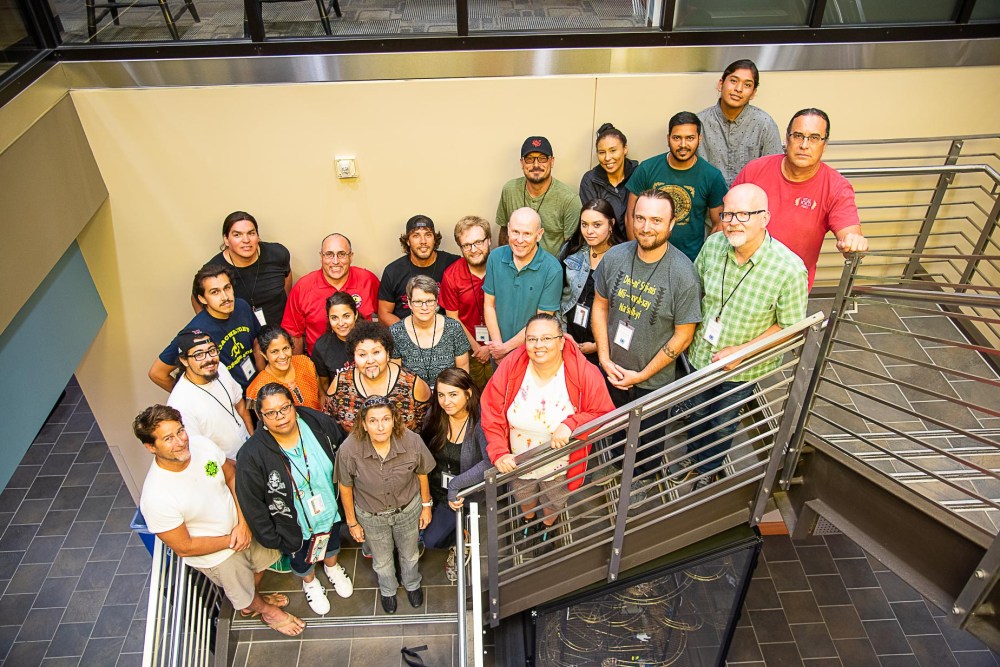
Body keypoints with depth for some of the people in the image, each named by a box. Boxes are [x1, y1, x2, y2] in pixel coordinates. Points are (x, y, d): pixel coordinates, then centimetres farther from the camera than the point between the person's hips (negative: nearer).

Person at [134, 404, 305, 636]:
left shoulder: (201, 444, -24)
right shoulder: (156, 498, -38)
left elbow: (233, 476, -8)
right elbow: (184, 547, -25)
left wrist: (243, 523, -17)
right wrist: (230, 541, -17)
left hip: (240, 525, 4)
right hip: (215, 555, -4)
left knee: (262, 559, 31)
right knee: (244, 594, 24)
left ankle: (253, 599, 63)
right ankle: (266, 610, 58)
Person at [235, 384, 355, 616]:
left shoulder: (319, 424, -24)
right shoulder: (253, 456, -31)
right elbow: (252, 504, -19)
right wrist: (271, 538, -11)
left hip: (331, 511, 2)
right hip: (294, 526, -2)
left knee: (332, 541, 33)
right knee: (301, 559, 29)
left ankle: (332, 567, 68)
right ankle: (310, 583, 64)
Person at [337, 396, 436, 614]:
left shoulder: (412, 441, -31)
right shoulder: (349, 450, -33)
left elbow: (421, 473, -10)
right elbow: (345, 488, -15)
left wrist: (426, 505, 2)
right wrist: (352, 522, -3)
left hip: (408, 508, 1)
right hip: (371, 515, 0)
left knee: (409, 554, 29)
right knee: (382, 560, 28)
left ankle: (412, 584, 64)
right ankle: (387, 590, 63)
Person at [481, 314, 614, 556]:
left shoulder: (585, 373, -29)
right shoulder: (511, 366, -24)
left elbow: (605, 415, -21)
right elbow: (492, 411, -17)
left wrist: (571, 425, -38)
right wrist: (499, 453, -26)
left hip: (560, 466, -1)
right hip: (518, 461, 1)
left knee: (554, 503, 32)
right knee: (524, 498, 34)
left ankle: (547, 527, 68)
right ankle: (528, 521, 70)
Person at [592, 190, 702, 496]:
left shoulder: (683, 274, -25)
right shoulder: (614, 257, -15)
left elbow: (683, 335, -18)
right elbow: (600, 306, -2)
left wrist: (642, 375, -15)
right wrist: (605, 358, -9)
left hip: (654, 379, -3)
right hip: (612, 371, 3)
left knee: (648, 436, 23)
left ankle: (640, 479, 52)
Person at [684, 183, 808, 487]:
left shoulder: (789, 269, -27)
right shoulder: (714, 244, -17)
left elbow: (790, 327, -16)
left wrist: (741, 351, -22)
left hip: (742, 369, -3)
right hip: (701, 355, 3)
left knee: (723, 424, 22)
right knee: (698, 414, 26)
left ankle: (709, 470, 51)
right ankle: (693, 461, 56)